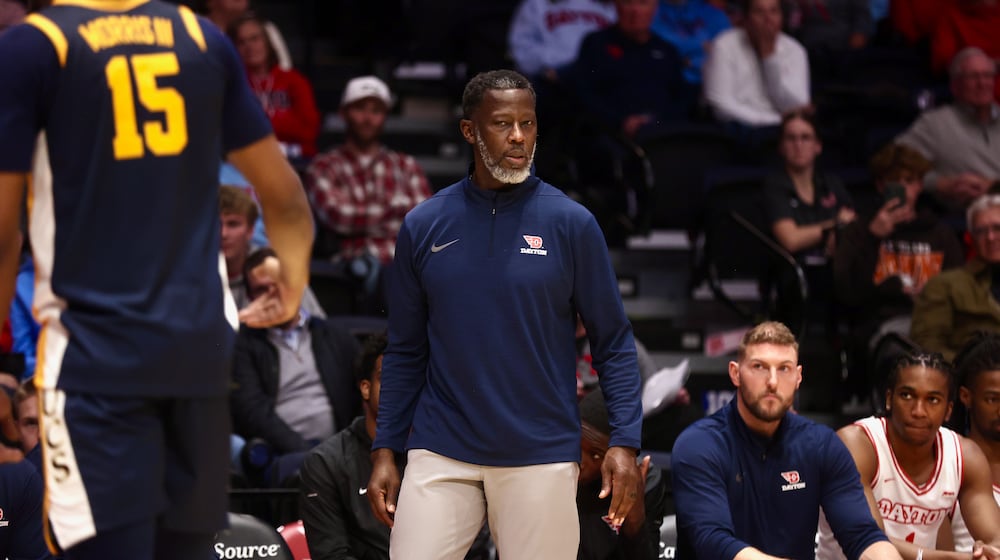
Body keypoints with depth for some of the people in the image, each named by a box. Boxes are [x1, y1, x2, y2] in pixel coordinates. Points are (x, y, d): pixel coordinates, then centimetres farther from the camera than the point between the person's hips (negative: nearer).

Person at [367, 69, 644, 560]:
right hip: (441, 456, 2)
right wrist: (385, 449, 5)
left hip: (541, 458, -1)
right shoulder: (423, 225, 5)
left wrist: (624, 442, -9)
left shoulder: (571, 223, -1)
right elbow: (406, 351, 11)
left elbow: (613, 342, 1)